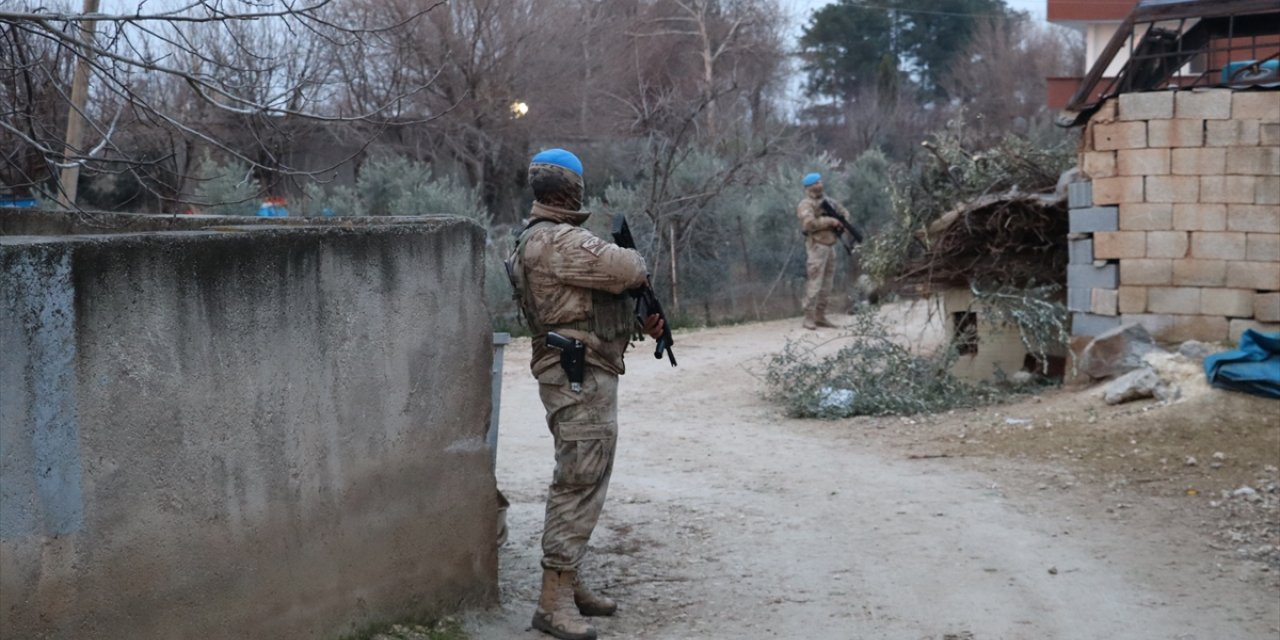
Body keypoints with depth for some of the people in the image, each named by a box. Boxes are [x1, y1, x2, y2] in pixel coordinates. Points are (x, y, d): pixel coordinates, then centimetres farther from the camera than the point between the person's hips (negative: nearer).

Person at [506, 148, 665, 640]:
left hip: (585, 374, 11)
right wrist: (638, 263, 3)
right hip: (578, 375, -11)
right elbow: (625, 270, -21)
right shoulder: (559, 240, -17)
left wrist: (644, 316, 14)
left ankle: (569, 582, 24)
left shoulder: (542, 237, 17)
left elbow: (601, 288, 24)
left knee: (582, 480, 16)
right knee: (580, 482, -11)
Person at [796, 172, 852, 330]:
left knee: (827, 284, 9)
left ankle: (820, 316, 15)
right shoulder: (806, 205, -8)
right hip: (817, 246, -8)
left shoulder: (827, 201, 15)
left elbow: (844, 211, 26)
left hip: (830, 246, 8)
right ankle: (809, 318, -7)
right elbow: (809, 223, -24)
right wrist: (830, 222, -18)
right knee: (814, 284, -10)